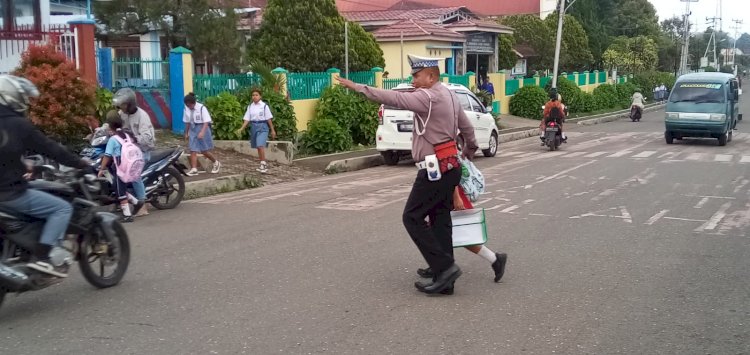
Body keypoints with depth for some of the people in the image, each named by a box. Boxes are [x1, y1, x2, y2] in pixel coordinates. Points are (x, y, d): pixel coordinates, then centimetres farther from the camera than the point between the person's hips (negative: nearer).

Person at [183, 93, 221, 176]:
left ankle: (216, 163, 23)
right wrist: (186, 133, 15)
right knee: (193, 150, -3)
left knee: (204, 151, 1)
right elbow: (187, 122, 11)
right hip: (193, 129, 5)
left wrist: (202, 132, -29)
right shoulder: (186, 109, -1)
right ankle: (194, 169, -3)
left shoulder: (201, 108, -16)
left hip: (202, 128, -5)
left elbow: (206, 122, -17)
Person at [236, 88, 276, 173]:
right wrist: (242, 128, -8)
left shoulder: (264, 106, -5)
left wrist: (272, 130, 0)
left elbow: (269, 119, -2)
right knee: (258, 147, 10)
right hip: (254, 127, 5)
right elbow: (247, 119, 4)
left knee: (260, 146, -18)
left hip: (262, 126, -5)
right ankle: (264, 164, 22)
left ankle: (263, 164, -11)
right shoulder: (250, 106, 6)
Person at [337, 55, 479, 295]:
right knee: (440, 220, 9)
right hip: (450, 167, 10)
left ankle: (444, 267, -7)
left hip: (435, 169, -10)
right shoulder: (449, 96, 16)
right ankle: (444, 279, 10)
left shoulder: (429, 96, -14)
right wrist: (469, 151, 43)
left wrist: (359, 87, -20)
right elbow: (467, 127, 26)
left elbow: (395, 99, -23)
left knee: (413, 217, -4)